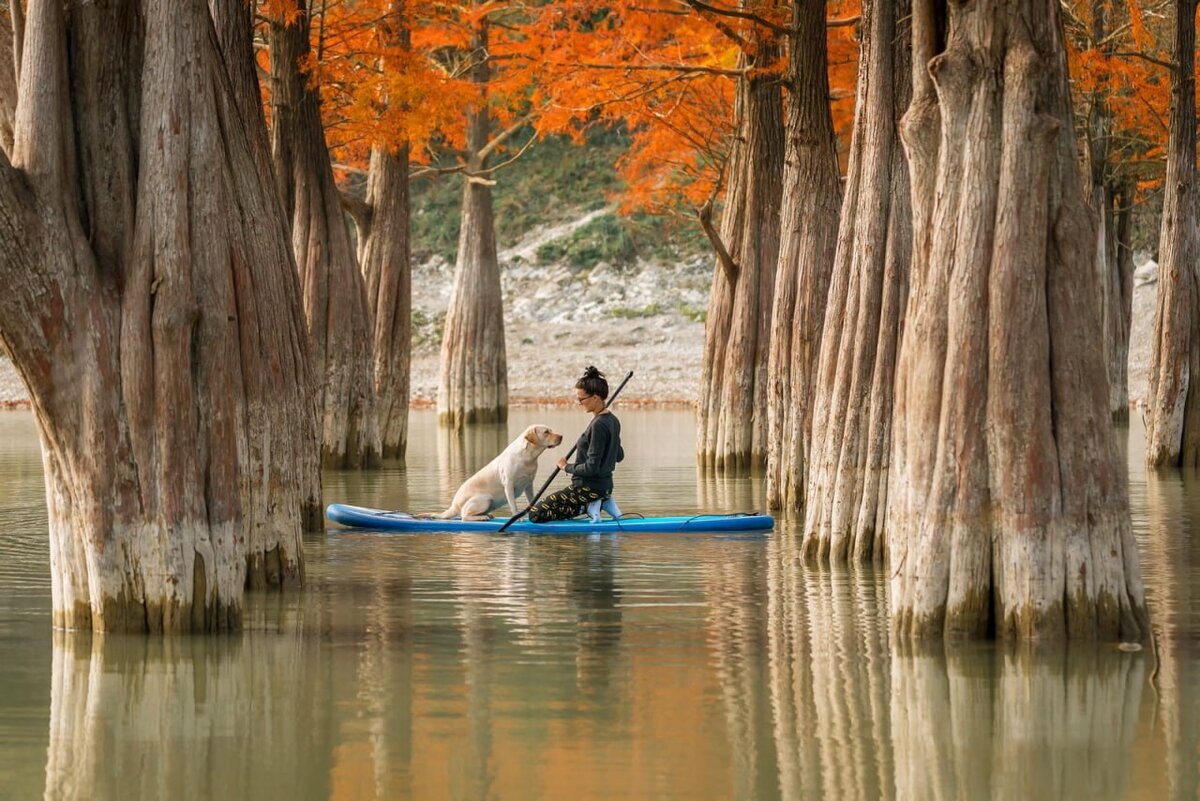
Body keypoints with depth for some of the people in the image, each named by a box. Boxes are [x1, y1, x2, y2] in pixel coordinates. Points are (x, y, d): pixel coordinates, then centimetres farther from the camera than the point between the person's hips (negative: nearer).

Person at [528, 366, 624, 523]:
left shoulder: (598, 425, -22)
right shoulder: (613, 421, 6)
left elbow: (591, 468, -23)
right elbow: (619, 456, 19)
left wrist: (567, 467, -7)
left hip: (589, 489, -9)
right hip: (605, 486, 9)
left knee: (535, 513, -7)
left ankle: (586, 508, -8)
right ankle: (602, 503, 9)